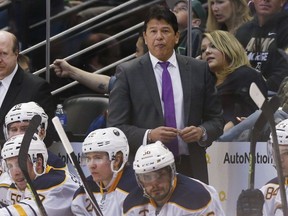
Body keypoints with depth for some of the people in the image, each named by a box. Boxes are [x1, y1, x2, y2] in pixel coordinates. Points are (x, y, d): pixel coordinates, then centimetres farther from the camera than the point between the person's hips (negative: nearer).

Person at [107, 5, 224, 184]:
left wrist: (202, 132, -6)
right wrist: (148, 136, -14)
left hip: (191, 169, 2)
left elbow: (216, 119, 15)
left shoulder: (199, 70, 11)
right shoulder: (128, 73, 5)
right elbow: (116, 127, 2)